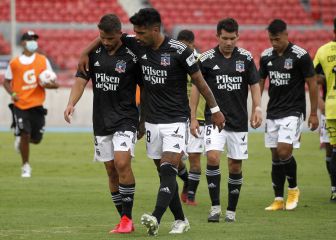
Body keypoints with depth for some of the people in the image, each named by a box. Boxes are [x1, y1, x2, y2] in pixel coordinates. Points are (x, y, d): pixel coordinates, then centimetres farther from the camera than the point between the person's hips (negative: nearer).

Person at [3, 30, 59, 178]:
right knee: (25, 135, -9)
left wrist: (48, 84, -17)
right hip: (20, 106, -2)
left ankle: (20, 140, 39)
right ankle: (26, 167, 8)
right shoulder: (14, 63, 0)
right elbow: (6, 82, 11)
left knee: (36, 139, 3)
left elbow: (53, 83, 6)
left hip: (37, 105, 2)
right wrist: (12, 93, -9)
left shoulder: (43, 60, 4)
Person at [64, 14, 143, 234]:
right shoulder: (94, 54, 4)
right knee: (111, 171, 7)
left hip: (125, 119, -5)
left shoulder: (132, 56, -9)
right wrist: (71, 104, -17)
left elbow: (145, 87, -2)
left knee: (122, 163, -22)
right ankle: (125, 221, 15)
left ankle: (127, 217, -13)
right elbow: (81, 80, 0)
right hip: (101, 121, 5)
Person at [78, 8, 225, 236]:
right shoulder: (138, 45, -1)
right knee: (164, 173, 8)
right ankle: (180, 220, 19)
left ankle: (156, 219, -31)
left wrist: (215, 110, 0)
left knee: (168, 170, -17)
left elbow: (199, 80, -5)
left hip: (175, 121, -6)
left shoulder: (179, 51, -15)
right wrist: (85, 52, 0)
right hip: (152, 121, 6)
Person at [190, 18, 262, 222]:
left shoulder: (246, 57, 1)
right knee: (212, 157, -20)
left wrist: (257, 109, -8)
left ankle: (231, 210, 17)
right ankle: (215, 207, -10)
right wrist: (193, 117, 0)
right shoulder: (207, 59, -3)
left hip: (239, 120, 2)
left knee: (235, 165, 5)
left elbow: (254, 85, 7)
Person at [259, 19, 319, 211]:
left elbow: (312, 83, -6)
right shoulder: (266, 56, 5)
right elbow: (260, 83, 16)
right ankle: (279, 200, 11)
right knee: (276, 156, 5)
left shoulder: (301, 56, -10)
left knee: (284, 151, -18)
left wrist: (313, 113, -6)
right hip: (273, 112, 5)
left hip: (293, 111, -5)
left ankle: (294, 189, 5)